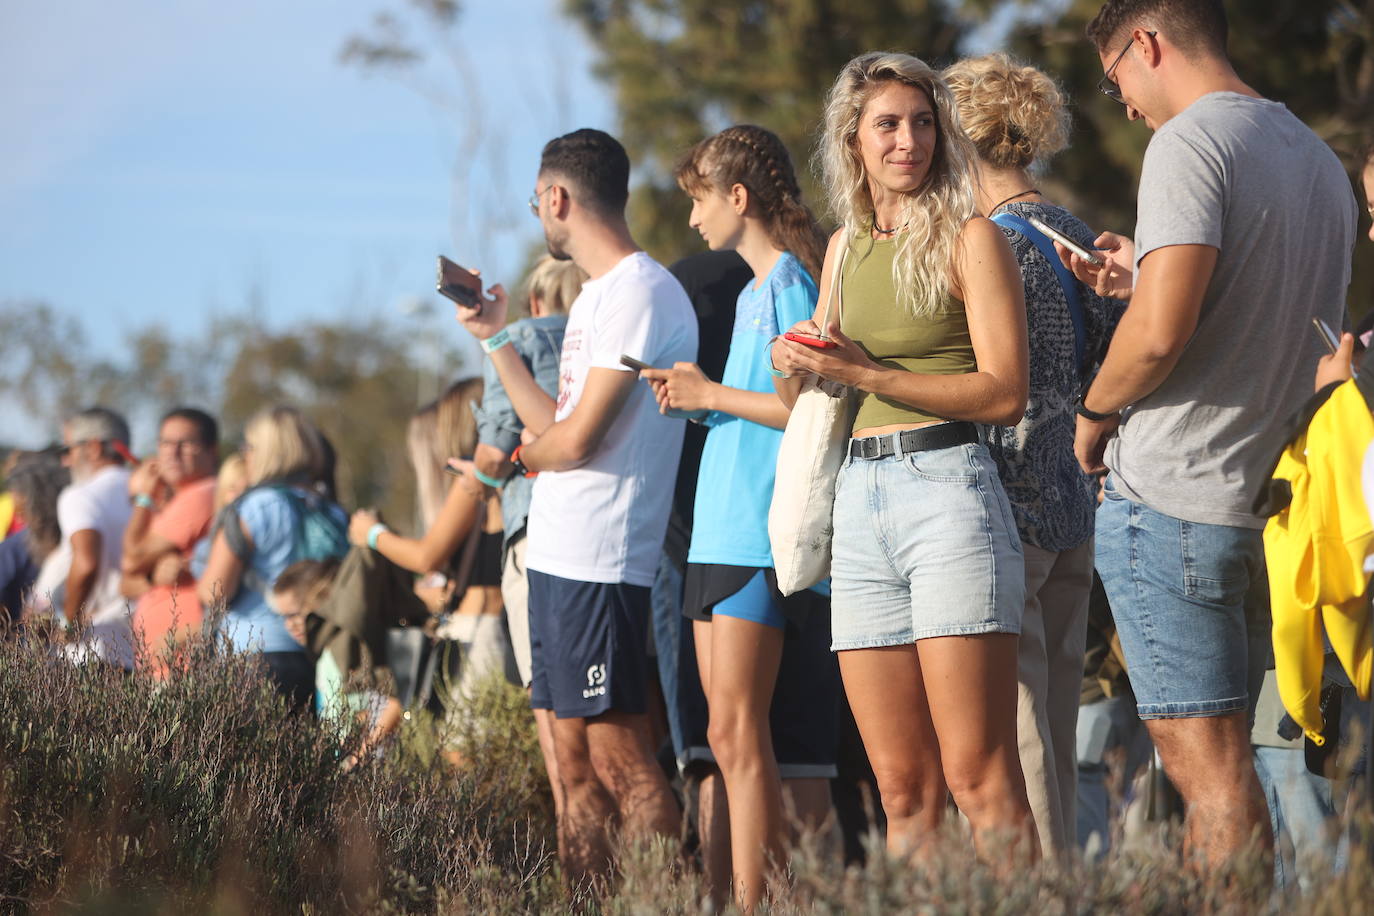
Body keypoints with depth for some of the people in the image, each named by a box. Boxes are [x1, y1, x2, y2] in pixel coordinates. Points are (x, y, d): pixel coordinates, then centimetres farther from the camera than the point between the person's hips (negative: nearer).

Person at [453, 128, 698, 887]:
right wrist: (495, 337, 22)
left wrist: (524, 453, 4)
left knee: (620, 760, -10)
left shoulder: (639, 291, -12)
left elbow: (577, 440, -16)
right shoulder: (596, 295, 19)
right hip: (557, 558, 10)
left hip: (600, 563, -10)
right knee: (575, 766, 9)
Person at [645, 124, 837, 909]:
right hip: (724, 529, 10)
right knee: (732, 734, 5)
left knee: (736, 730, -14)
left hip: (766, 535, -10)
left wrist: (715, 395, -10)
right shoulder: (752, 291, 21)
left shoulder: (792, 280, -8)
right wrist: (699, 394, 17)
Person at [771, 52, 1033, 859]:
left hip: (949, 492, -6)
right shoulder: (845, 248, 19)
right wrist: (798, 365, 6)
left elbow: (1004, 394, -9)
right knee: (904, 788, 3)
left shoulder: (969, 239, 0)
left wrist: (866, 374, -10)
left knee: (980, 777, -13)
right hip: (859, 503, 6)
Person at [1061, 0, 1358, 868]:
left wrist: (1096, 409, -5)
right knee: (1223, 762, 13)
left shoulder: (1190, 141, -12)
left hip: (1174, 500, -8)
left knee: (1212, 775, -8)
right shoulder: (1319, 157, 14)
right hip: (1271, 502, 8)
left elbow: (1161, 334, -23)